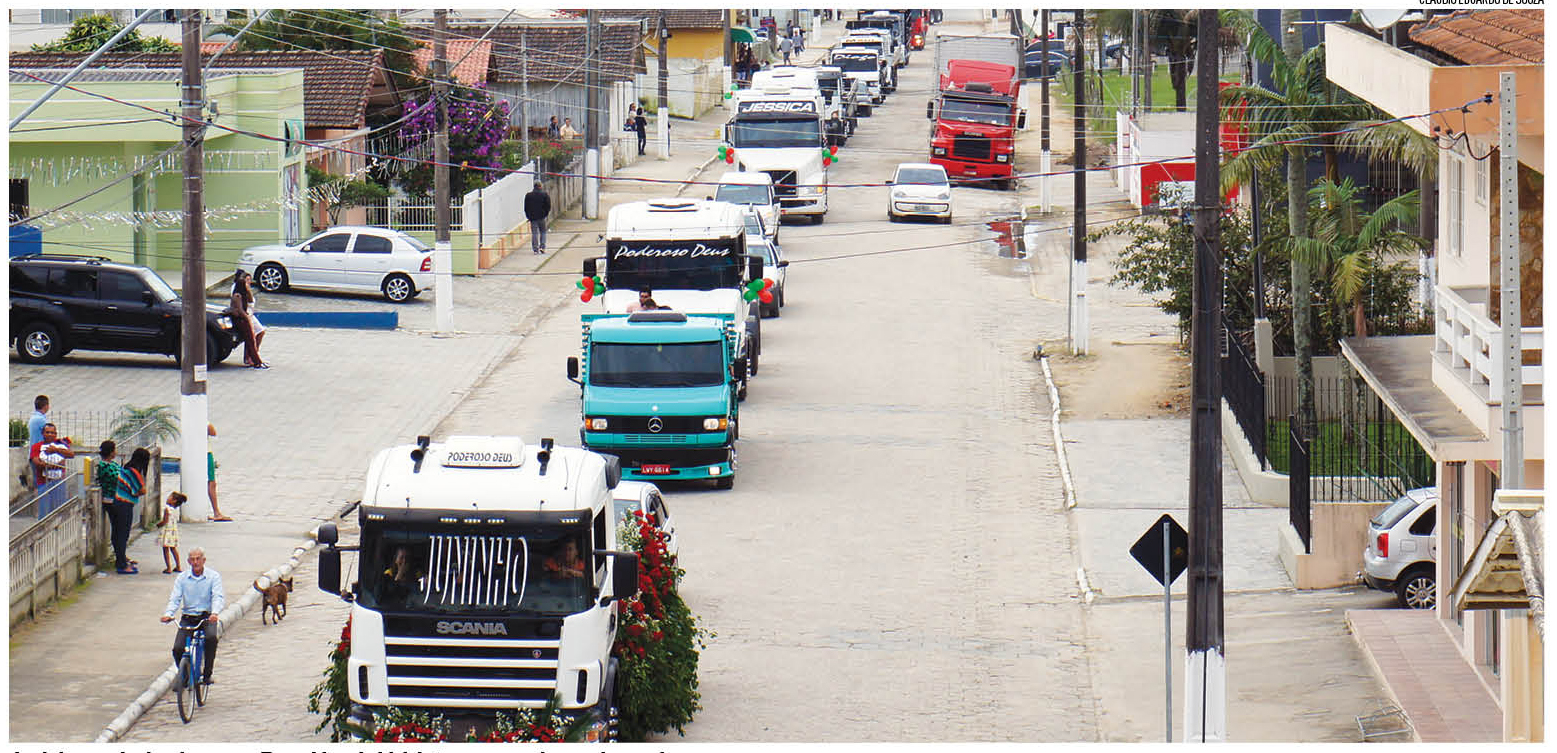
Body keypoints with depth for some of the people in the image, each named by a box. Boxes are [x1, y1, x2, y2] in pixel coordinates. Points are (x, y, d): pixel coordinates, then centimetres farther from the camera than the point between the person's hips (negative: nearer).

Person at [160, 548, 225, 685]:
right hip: (187, 618, 2)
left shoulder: (213, 576, -1)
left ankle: (207, 673, -17)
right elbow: (175, 598, -3)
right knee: (177, 649, -16)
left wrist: (215, 613, -34)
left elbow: (218, 597, -13)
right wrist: (168, 614, -24)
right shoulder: (182, 578, 5)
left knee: (211, 637, -34)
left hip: (207, 617, -2)